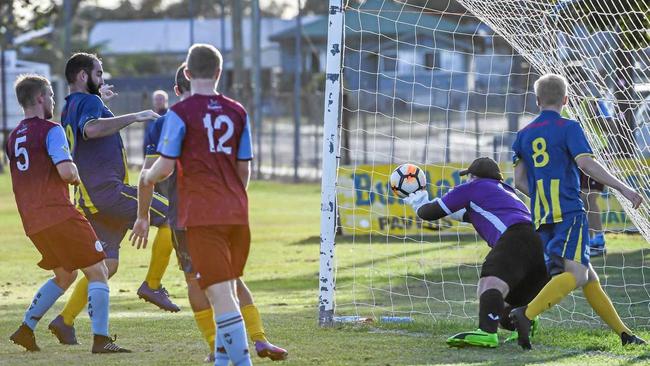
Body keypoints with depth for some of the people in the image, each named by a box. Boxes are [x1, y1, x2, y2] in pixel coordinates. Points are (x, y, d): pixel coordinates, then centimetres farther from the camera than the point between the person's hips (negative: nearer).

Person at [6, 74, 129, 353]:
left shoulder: (13, 138, 16)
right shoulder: (51, 130, -8)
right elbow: (66, 171, -20)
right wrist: (76, 175, 2)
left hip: (32, 222, 8)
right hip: (59, 214, -8)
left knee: (65, 275, 24)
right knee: (98, 273, -3)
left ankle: (26, 329, 18)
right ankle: (101, 339, -10)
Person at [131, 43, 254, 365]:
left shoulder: (181, 113, -5)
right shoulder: (238, 112, 10)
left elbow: (164, 167, -8)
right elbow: (244, 171, 13)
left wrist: (145, 177, 14)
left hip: (202, 216, -5)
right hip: (236, 213, 5)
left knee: (221, 293, -10)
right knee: (229, 289, 15)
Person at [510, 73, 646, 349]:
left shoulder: (524, 135, 16)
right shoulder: (568, 128, -1)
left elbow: (519, 181, 14)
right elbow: (586, 163, -15)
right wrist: (623, 188, -13)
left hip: (541, 217, 7)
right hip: (569, 212, -7)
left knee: (588, 276, 12)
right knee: (576, 274, -17)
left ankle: (623, 333, 13)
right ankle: (526, 314, -36)